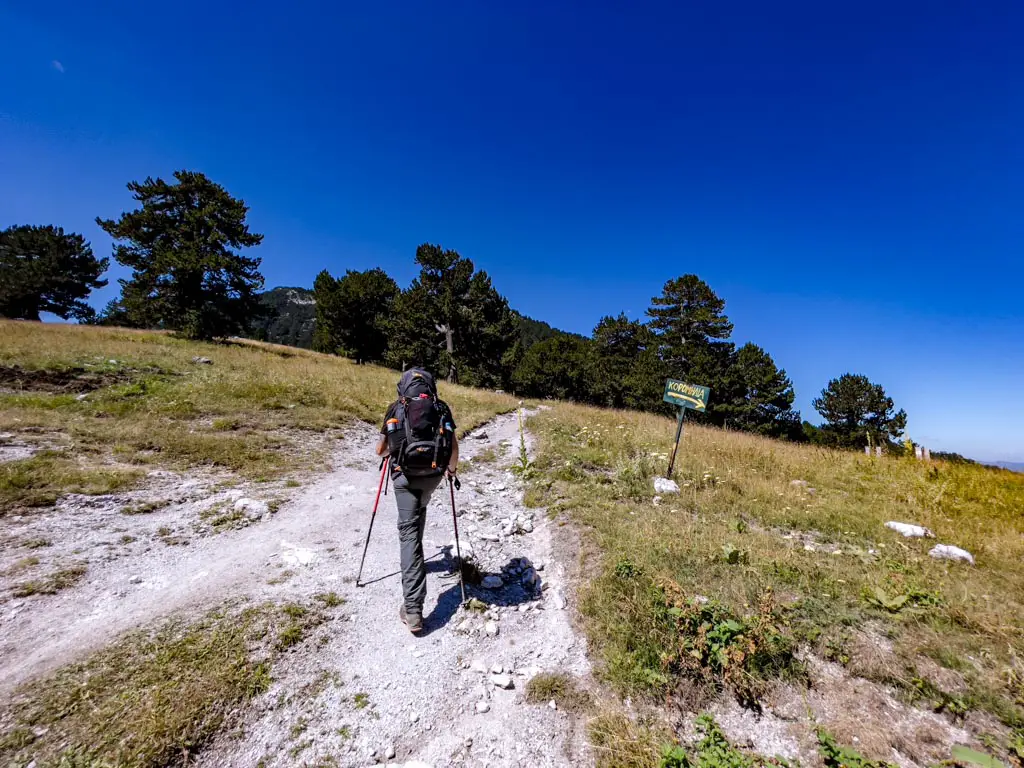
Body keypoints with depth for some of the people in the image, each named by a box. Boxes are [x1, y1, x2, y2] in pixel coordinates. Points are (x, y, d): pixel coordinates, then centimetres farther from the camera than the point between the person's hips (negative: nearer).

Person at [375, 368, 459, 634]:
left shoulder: (396, 409, 9)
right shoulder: (442, 409, 9)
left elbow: (380, 451, 18)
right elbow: (454, 447, 6)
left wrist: (392, 450, 42)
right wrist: (452, 469, 26)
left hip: (404, 475, -2)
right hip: (432, 475, 3)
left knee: (409, 532, 0)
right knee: (419, 512, 31)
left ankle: (413, 610, -6)